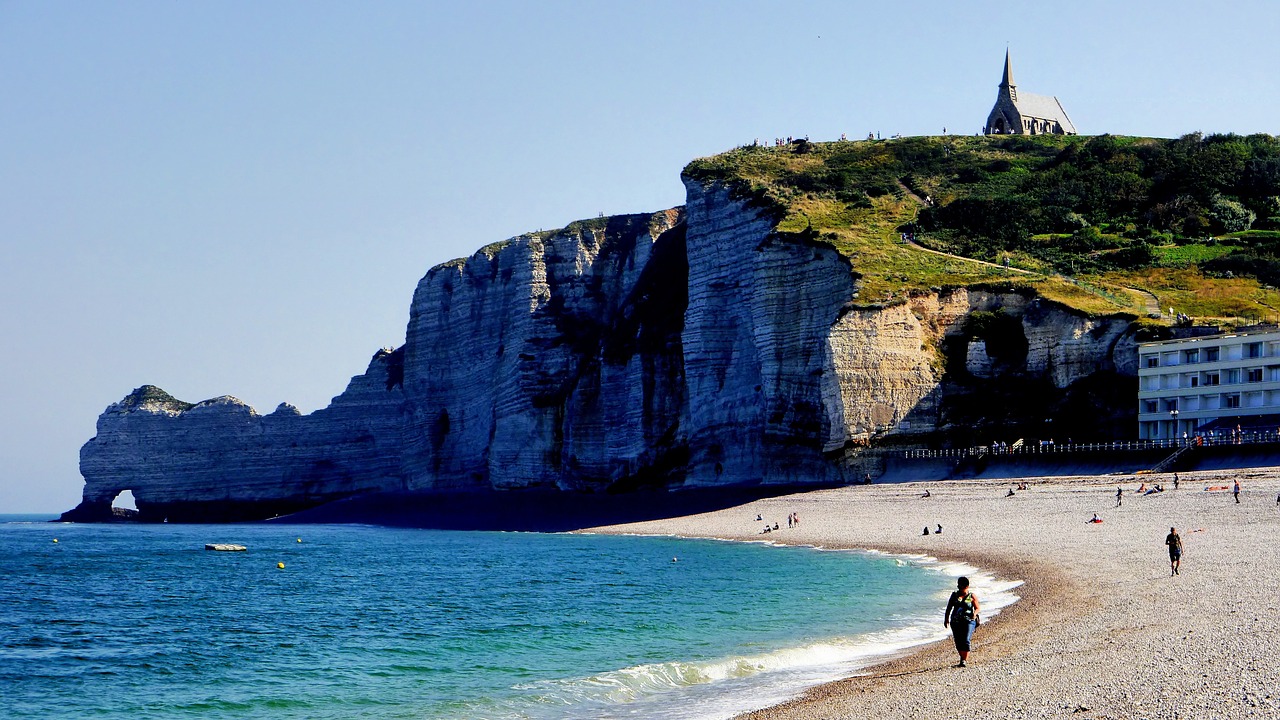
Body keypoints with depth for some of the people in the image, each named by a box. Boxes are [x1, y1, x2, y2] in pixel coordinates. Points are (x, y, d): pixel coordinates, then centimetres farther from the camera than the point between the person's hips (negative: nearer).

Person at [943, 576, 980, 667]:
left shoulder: (972, 596, 2)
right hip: (956, 621, 3)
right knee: (958, 642, 4)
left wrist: (974, 613, -18)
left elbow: (977, 608, 3)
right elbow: (949, 608, 15)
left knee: (966, 641, -15)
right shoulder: (954, 595, 10)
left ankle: (964, 661, -15)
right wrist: (946, 619, 9)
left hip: (968, 621, -3)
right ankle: (962, 658, 23)